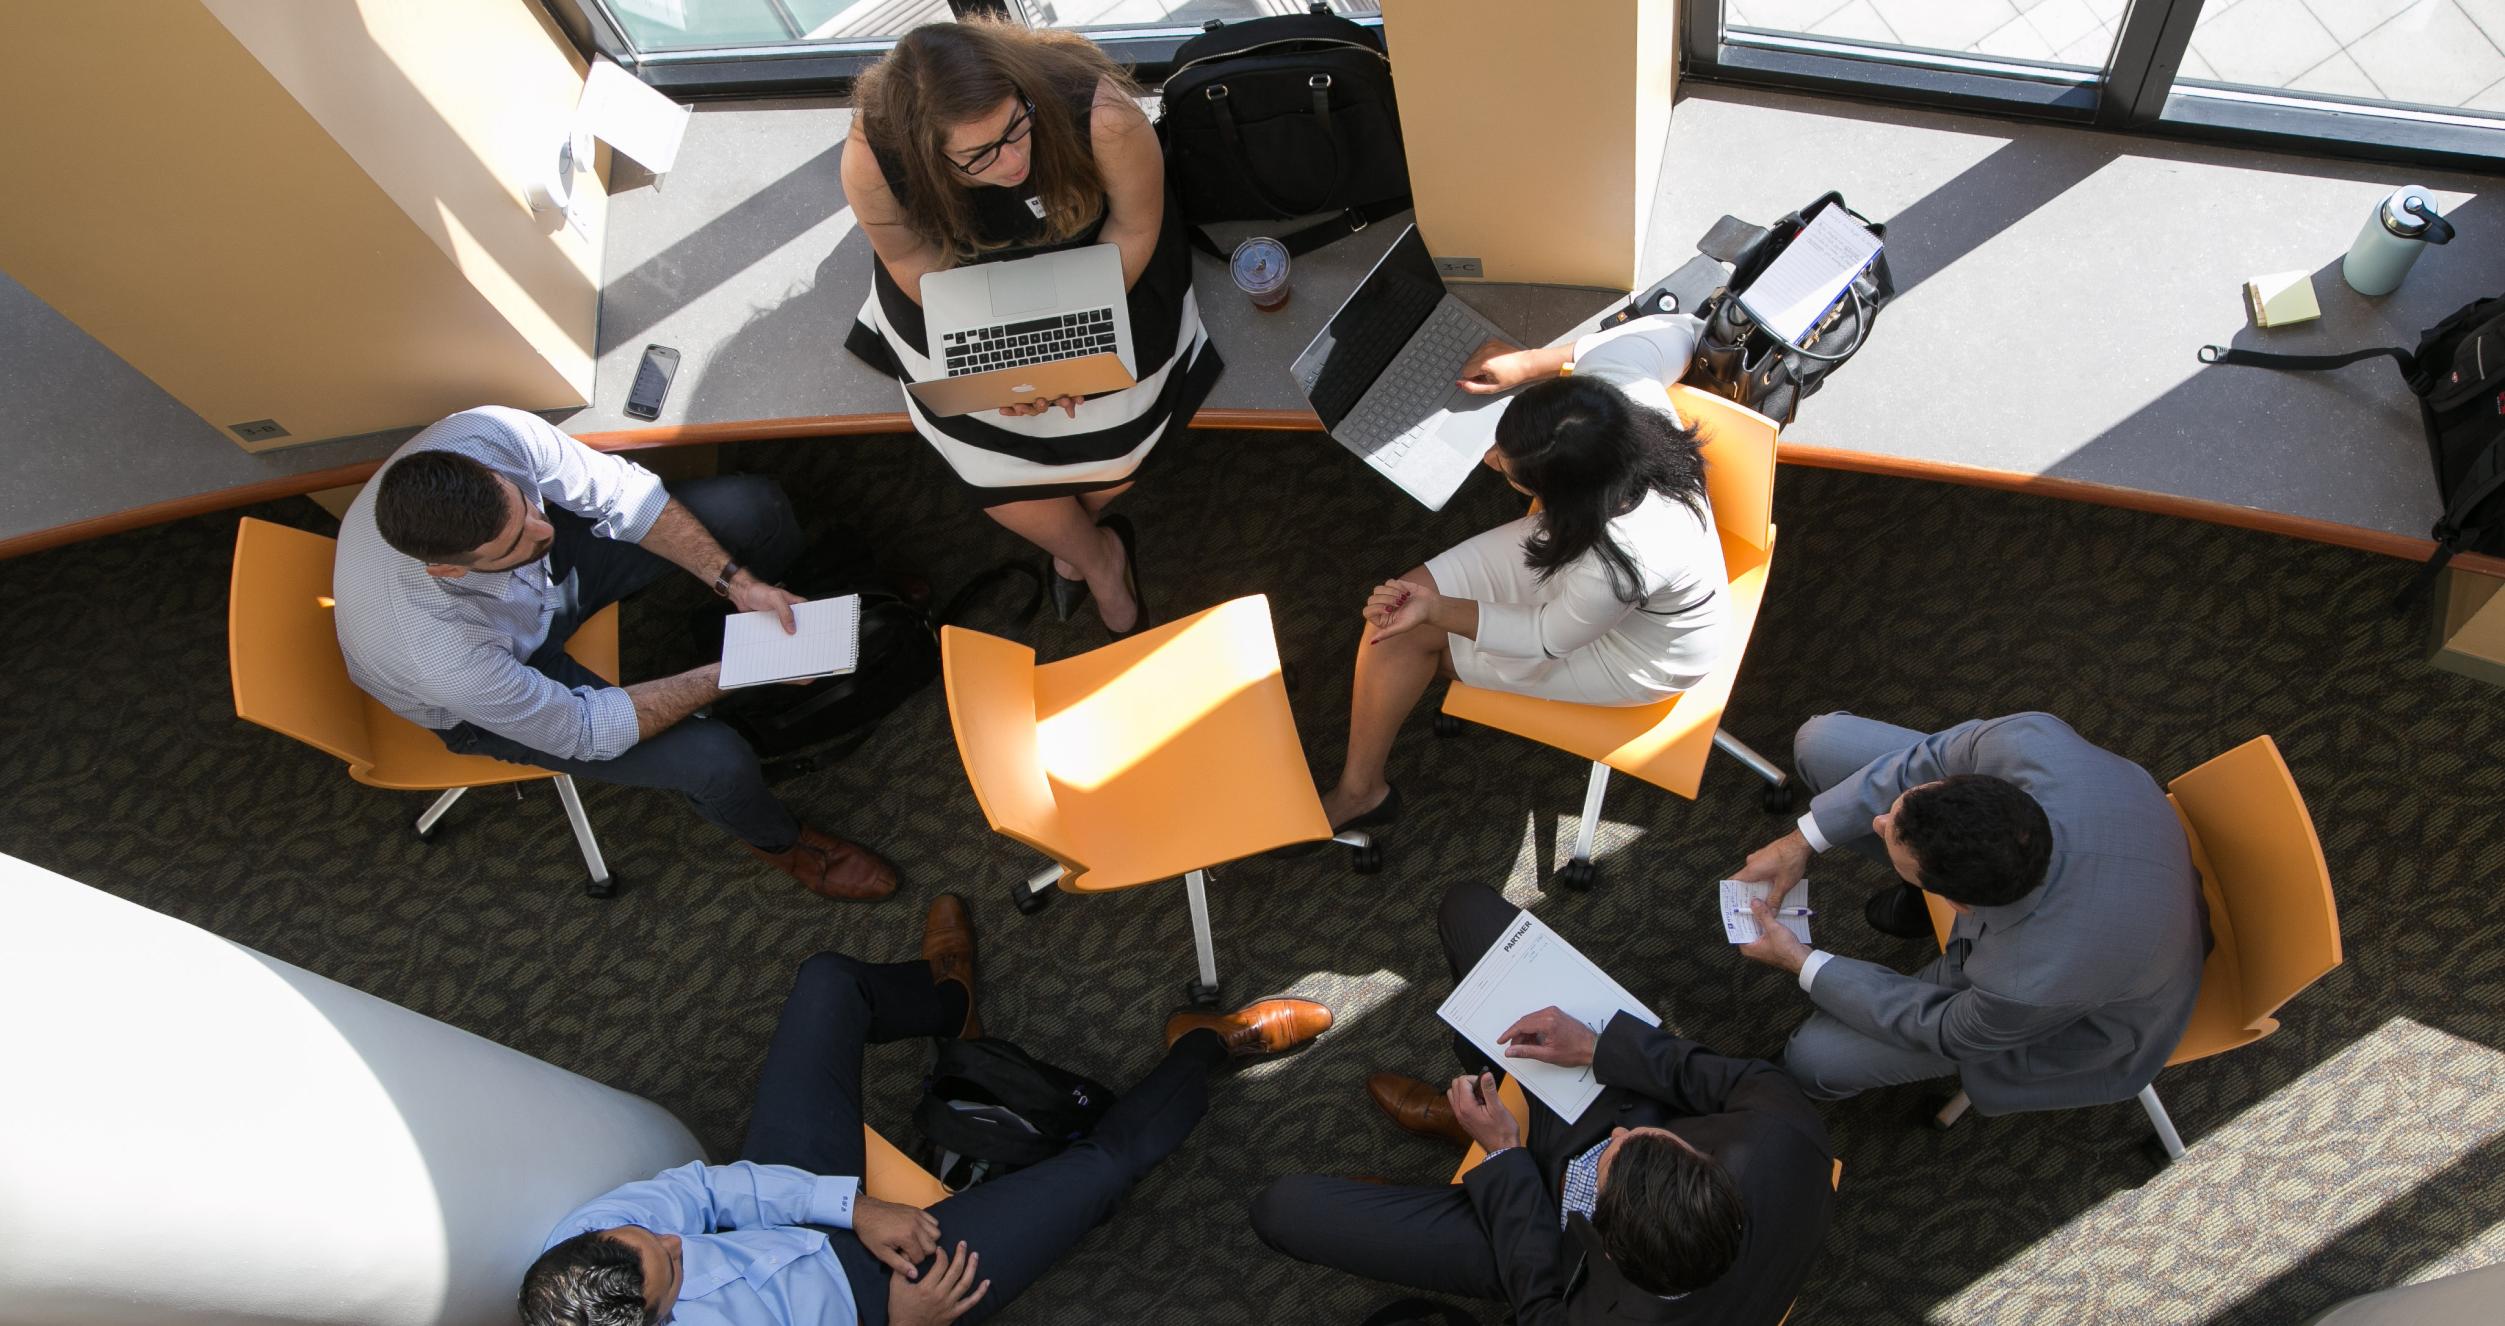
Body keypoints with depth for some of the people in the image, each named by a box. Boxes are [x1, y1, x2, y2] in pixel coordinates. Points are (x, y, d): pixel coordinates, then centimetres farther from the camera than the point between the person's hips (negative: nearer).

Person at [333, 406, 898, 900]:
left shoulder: (491, 433, -37)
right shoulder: (443, 657, -45)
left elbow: (619, 489, -18)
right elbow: (582, 730, -28)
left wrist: (735, 580, -24)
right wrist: (730, 674, -29)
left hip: (551, 570, 5)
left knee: (752, 505, -7)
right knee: (715, 758, -17)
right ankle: (780, 842, 22)